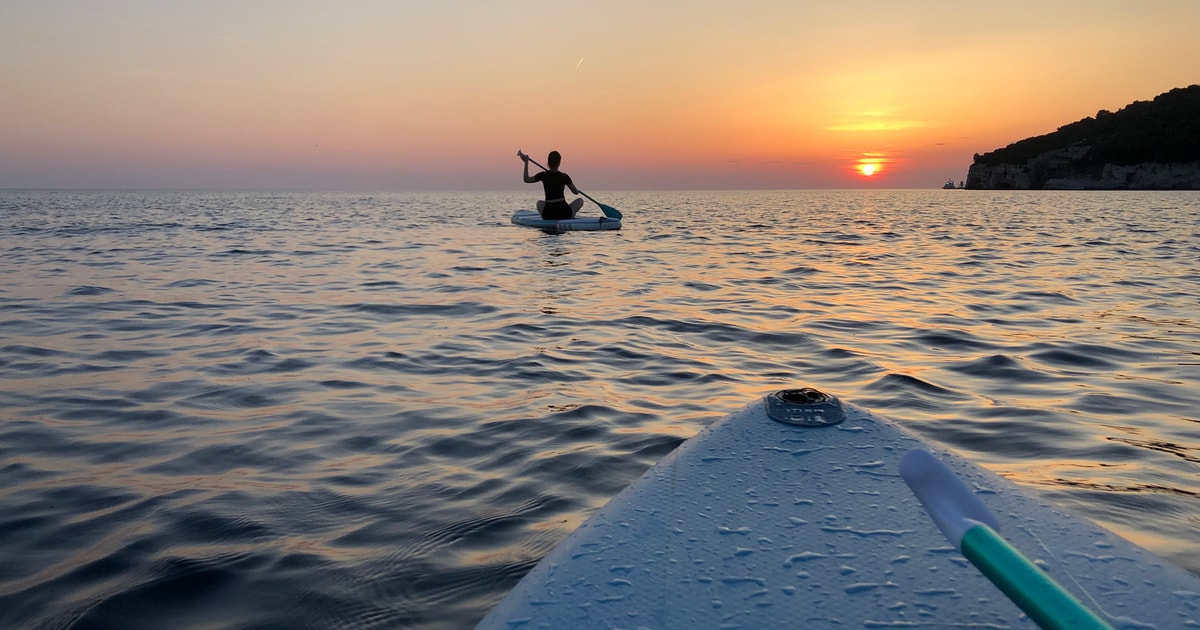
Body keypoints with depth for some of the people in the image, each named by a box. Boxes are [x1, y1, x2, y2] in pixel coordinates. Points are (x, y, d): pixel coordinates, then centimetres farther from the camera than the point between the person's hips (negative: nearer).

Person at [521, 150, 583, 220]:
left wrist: (526, 163, 21)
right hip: (564, 213, -2)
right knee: (580, 200, 24)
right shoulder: (564, 177, -4)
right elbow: (576, 192, 7)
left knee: (539, 203, 37)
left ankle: (551, 219, 21)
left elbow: (526, 179, 14)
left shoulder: (543, 175, -2)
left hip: (548, 213, 2)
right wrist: (577, 190, 31)